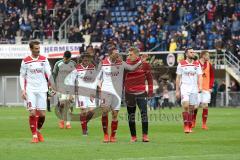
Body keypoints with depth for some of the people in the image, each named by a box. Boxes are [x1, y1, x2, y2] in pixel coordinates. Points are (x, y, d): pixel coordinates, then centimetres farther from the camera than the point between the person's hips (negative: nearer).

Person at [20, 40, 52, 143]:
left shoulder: (44, 59, 4)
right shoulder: (26, 61, 1)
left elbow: (48, 73, -1)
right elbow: (22, 76, 7)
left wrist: (51, 84, -17)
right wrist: (23, 90, -2)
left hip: (42, 89, 2)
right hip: (30, 90, -2)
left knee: (42, 114, 1)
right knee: (32, 113, -11)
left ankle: (38, 130, 27)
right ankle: (34, 135, -1)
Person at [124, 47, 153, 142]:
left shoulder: (144, 64, -1)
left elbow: (149, 77, 7)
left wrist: (150, 90, 3)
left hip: (141, 93, -1)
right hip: (129, 93, 1)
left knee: (144, 114, -5)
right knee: (131, 115, 5)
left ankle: (145, 136, 0)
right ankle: (133, 136, 12)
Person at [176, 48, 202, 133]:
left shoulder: (197, 64, 8)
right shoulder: (181, 64, 1)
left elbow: (199, 76, 4)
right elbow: (178, 78, 4)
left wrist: (200, 86, -14)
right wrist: (177, 91, 1)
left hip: (194, 88, 3)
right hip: (184, 88, -3)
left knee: (191, 108, 5)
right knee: (185, 106, -18)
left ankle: (190, 127, 13)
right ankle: (186, 126, -15)